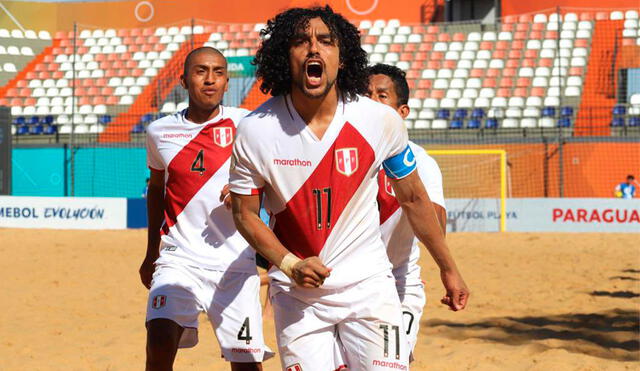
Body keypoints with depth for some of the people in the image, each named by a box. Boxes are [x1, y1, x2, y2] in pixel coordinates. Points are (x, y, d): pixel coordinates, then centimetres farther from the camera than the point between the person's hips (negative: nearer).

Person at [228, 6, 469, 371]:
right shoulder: (255, 129, -10)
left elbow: (413, 199, 5)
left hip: (367, 284, 0)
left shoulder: (382, 121, -8)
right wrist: (290, 265, -14)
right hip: (295, 291, 0)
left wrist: (449, 269, 13)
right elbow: (245, 212, 0)